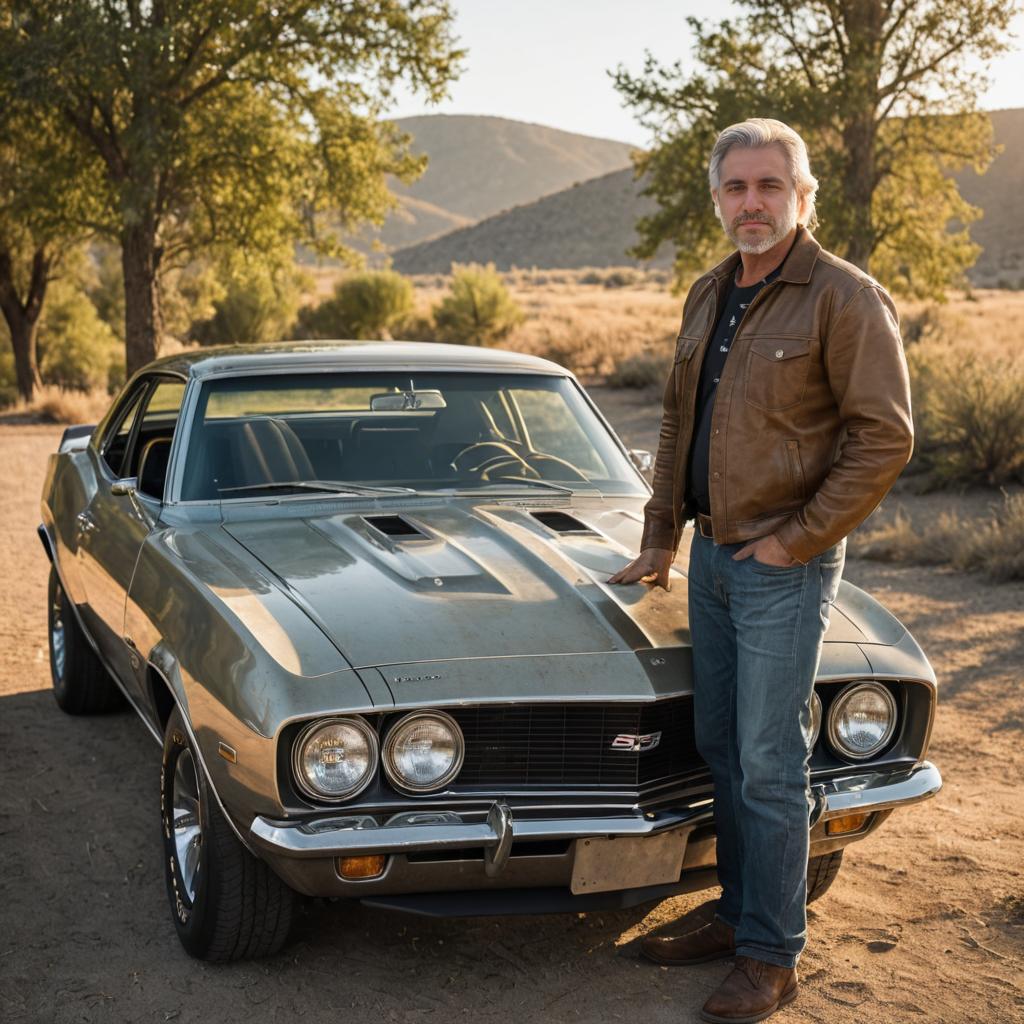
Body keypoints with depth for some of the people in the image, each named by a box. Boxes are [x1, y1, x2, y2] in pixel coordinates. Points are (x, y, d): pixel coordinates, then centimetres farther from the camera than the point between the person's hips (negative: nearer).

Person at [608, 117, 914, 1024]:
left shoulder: (846, 298, -12)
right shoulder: (708, 296, 11)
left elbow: (884, 438, -15)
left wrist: (796, 541, -15)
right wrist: (661, 541, 17)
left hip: (785, 565, -7)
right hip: (712, 556, 8)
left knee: (769, 762, -3)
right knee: (722, 747, 14)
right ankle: (739, 916, 28)